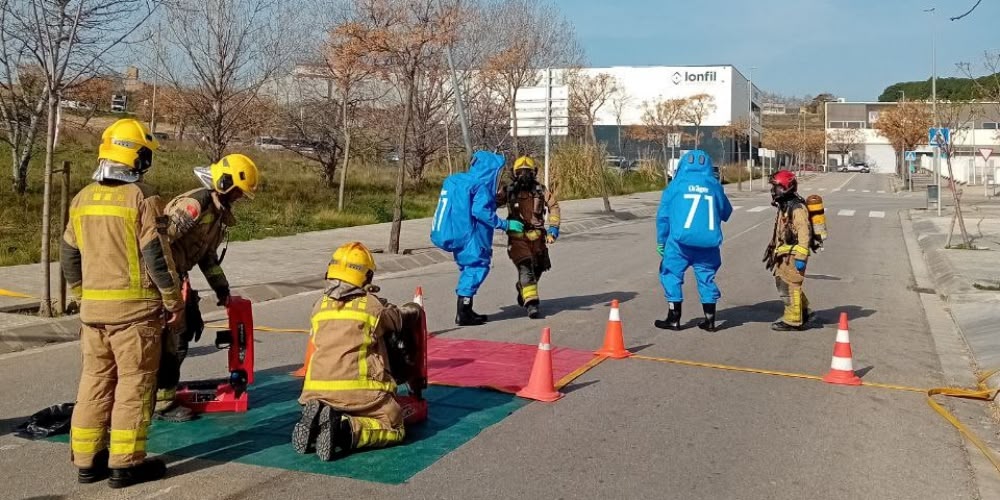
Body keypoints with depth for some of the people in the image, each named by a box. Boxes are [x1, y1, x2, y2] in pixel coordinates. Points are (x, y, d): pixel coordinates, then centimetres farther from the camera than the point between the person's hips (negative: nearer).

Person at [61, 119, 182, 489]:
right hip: (134, 306, -6)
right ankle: (125, 463, 5)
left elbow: (69, 257, 14)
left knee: (95, 379, 14)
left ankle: (87, 459, 20)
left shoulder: (82, 199, 9)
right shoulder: (142, 198, -12)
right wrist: (174, 300, -4)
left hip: (93, 306, 6)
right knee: (134, 382, 1)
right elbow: (157, 257, -14)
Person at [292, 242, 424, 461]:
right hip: (360, 390, -4)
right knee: (394, 429, 10)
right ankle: (345, 430, -17)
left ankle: (315, 420, -4)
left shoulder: (320, 305, 14)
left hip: (318, 391, 4)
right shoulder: (373, 305, 4)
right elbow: (411, 314, 18)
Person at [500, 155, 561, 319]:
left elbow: (554, 207, -3)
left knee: (538, 268, 17)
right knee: (525, 267, -17)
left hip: (536, 236, 3)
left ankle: (522, 289, 45)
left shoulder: (540, 190, 2)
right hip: (517, 237, -3)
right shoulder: (509, 191, 1)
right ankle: (531, 302, -20)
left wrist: (553, 230, -12)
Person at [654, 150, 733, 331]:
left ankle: (674, 318, 9)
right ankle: (710, 320, 16)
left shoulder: (676, 184, 2)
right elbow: (726, 213, 17)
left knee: (671, 274, 9)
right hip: (708, 242, 3)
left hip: (681, 241, -2)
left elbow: (663, 215, 3)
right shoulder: (714, 185, 7)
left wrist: (661, 240, 12)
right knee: (707, 277, 13)